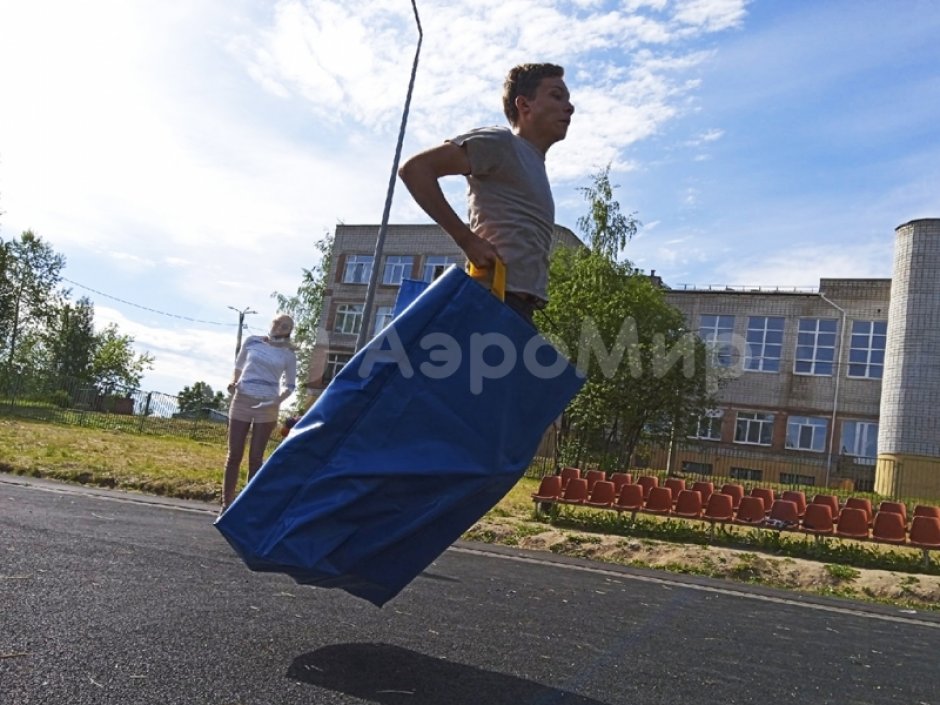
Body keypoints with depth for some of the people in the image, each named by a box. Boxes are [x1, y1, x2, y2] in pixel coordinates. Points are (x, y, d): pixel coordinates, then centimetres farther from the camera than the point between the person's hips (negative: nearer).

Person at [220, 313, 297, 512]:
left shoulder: (288, 354, 3)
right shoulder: (252, 341, 5)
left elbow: (290, 385, 7)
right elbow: (239, 364, 20)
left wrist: (277, 401, -10)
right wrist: (234, 382, 1)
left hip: (267, 406, -1)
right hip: (242, 400, 1)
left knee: (255, 458, 0)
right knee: (234, 455, 1)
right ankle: (226, 504, 7)